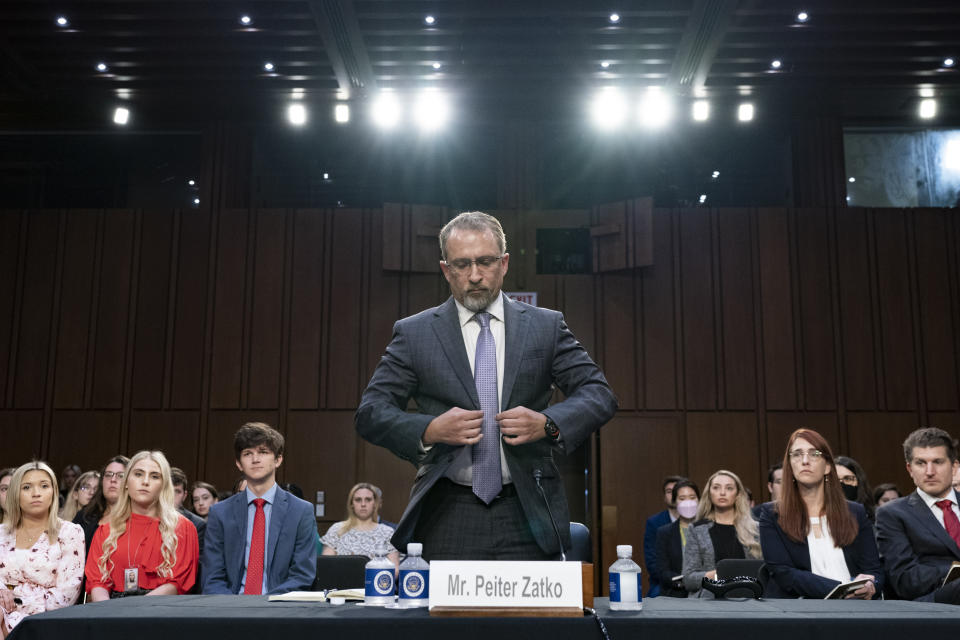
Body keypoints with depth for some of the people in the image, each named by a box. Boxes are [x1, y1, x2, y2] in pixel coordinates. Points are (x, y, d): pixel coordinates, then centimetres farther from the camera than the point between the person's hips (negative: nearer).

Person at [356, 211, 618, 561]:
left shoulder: (546, 326, 8)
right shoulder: (413, 333, 6)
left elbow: (599, 394, 5)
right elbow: (370, 412, 2)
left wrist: (548, 423, -14)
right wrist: (429, 430, -16)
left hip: (528, 518, 1)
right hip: (448, 521, 0)